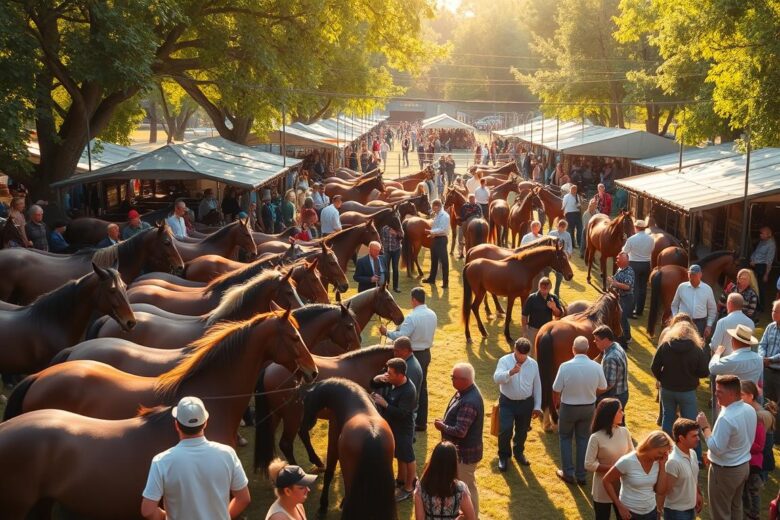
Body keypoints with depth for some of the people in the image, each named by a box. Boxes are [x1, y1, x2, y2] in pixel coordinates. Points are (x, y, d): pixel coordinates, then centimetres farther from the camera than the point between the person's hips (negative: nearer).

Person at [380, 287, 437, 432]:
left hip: (413, 355, -7)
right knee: (422, 387, 16)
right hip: (426, 353, 7)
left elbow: (401, 336, -26)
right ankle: (421, 422, 25)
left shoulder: (412, 317, -24)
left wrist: (386, 332, -10)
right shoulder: (432, 315, 1)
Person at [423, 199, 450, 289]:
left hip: (441, 239, -10)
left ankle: (445, 281, 0)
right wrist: (432, 233, 1)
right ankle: (432, 278, 32)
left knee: (443, 260, -4)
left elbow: (442, 229, -23)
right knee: (434, 259, 19)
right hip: (435, 239, 10)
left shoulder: (444, 216, -16)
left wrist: (432, 232, -27)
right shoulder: (436, 215, 12)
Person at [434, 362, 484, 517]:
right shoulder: (465, 391, 0)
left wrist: (442, 426, -16)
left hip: (465, 452, -10)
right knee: (461, 484, 25)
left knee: (467, 487, 7)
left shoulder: (469, 402, -33)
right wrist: (444, 422, 3)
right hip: (460, 449, 10)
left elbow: (460, 431, -31)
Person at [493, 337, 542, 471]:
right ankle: (503, 456, 14)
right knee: (505, 430, -8)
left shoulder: (533, 364, -2)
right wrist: (510, 373, -47)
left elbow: (537, 386, 5)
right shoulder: (504, 361, -12)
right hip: (507, 402, -3)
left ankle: (519, 453, 41)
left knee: (522, 431, 16)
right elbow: (496, 378, -28)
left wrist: (537, 406, 6)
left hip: (526, 403, 3)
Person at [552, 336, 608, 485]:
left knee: (565, 438, 19)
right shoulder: (596, 367, -15)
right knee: (583, 439, 19)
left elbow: (556, 390, -14)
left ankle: (568, 473, 21)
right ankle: (581, 475, 25)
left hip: (569, 407, -2)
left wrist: (555, 402, 8)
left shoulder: (565, 367, -24)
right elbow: (603, 389, 0)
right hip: (588, 407, 3)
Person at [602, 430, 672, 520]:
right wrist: (620, 506, -15)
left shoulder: (657, 462, -5)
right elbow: (607, 481, -12)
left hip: (651, 512, 5)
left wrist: (662, 465, -13)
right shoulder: (627, 461, -20)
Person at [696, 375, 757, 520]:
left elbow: (717, 448, -27)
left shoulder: (726, 418, -31)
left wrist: (705, 427, -20)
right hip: (744, 465, 8)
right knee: (736, 507, 25)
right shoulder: (750, 410, -3)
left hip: (725, 471, -8)